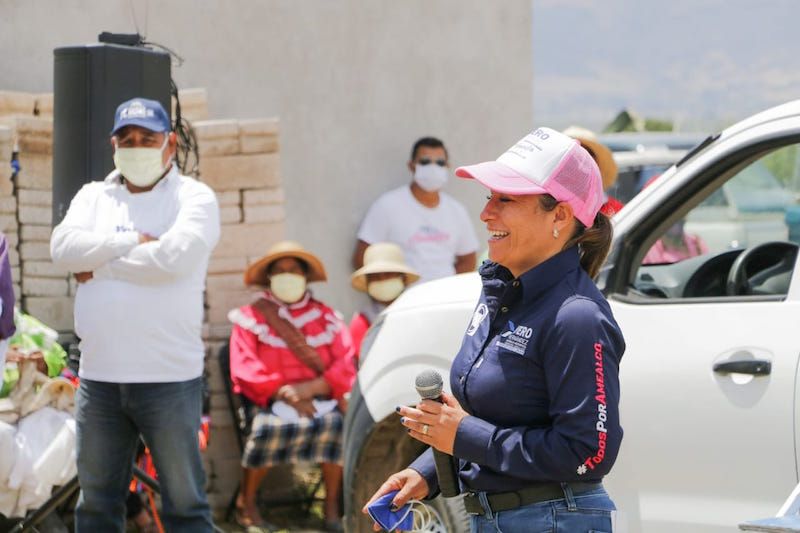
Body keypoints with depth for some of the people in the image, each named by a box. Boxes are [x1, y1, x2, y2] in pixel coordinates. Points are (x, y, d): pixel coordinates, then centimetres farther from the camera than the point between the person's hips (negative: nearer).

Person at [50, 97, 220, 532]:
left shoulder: (194, 198, -1)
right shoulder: (93, 197, 14)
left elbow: (173, 257, -18)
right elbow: (64, 247, -4)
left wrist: (101, 267, -7)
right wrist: (133, 241, -11)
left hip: (168, 378, -5)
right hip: (98, 377, 5)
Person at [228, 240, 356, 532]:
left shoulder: (327, 318, 14)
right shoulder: (251, 317, 8)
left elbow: (345, 369, 4)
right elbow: (245, 371, -3)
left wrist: (309, 389, -14)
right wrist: (284, 393, -15)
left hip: (318, 399, 2)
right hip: (271, 402, -2)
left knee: (335, 422, -30)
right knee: (269, 427, -34)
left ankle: (332, 504, -15)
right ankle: (246, 502, -11)